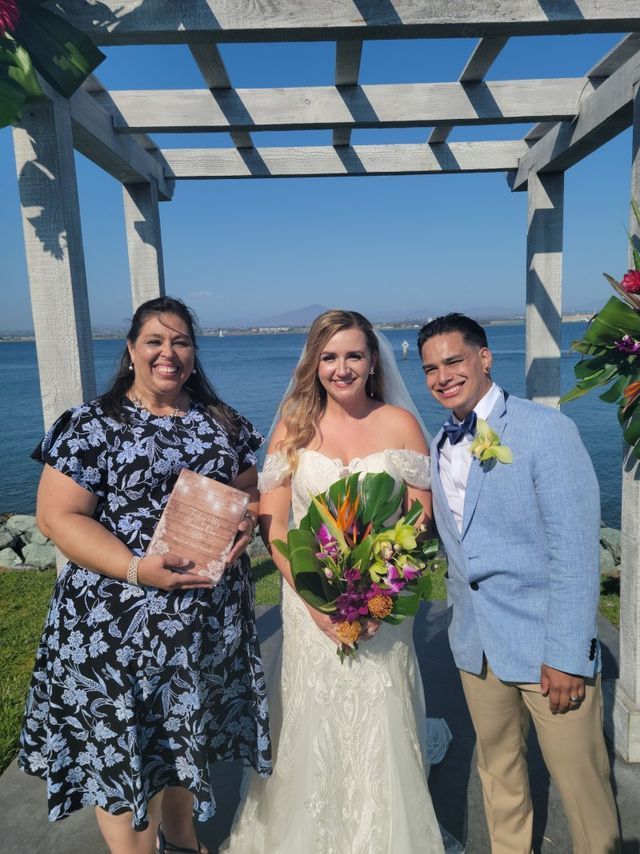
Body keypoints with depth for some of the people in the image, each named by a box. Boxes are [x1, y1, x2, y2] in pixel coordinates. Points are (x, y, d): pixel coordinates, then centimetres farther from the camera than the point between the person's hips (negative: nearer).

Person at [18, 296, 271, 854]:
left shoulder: (221, 421, 4)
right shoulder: (93, 425, -9)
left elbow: (250, 491, 12)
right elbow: (56, 515, -13)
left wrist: (246, 522, -11)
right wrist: (137, 568, -24)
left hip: (210, 618, 5)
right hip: (120, 622, -4)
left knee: (186, 736, 23)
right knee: (122, 748, 10)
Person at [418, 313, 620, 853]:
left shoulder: (546, 430, -13)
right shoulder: (438, 447, 5)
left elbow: (576, 551, -16)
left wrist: (566, 655, -16)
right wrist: (461, 624, 7)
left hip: (549, 647, -5)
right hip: (476, 646, 5)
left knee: (581, 782, 10)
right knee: (498, 771, 21)